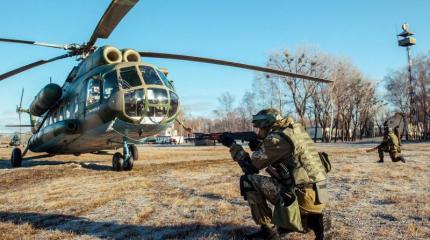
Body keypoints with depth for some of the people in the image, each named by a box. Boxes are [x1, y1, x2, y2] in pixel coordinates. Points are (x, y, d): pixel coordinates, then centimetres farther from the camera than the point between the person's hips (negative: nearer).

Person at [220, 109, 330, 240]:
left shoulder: (276, 138, -12)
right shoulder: (293, 130, 14)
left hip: (302, 197, -9)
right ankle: (309, 219, 17)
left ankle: (268, 229, 4)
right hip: (315, 196, 9)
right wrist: (258, 146, 15)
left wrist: (232, 145, 6)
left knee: (248, 180, -7)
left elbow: (249, 166, -5)